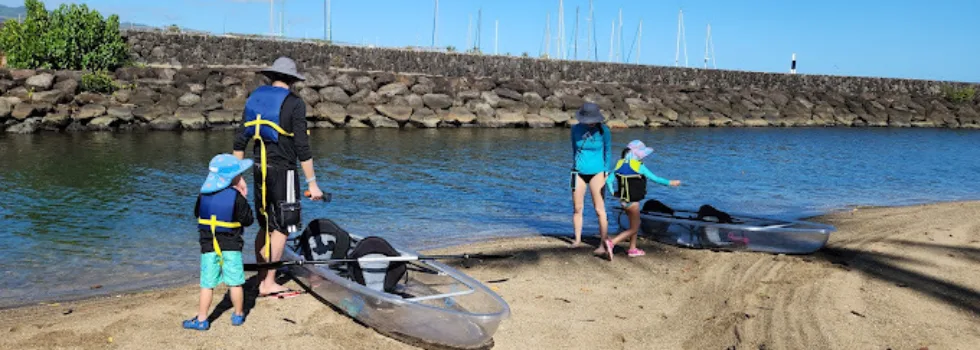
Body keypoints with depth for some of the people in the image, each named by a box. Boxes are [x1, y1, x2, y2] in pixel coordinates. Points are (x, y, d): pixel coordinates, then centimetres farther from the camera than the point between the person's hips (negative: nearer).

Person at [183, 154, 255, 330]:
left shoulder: (203, 195, 2)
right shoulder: (236, 197, -11)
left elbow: (197, 213, 17)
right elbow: (248, 220, -5)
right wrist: (244, 200, 6)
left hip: (208, 246, 3)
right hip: (231, 247, -3)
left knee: (207, 284, 7)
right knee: (235, 283, 9)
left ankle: (201, 319, 11)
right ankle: (238, 315, 20)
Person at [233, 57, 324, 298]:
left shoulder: (254, 98, 10)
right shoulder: (294, 103, -8)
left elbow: (240, 141, 10)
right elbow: (302, 147, -12)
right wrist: (312, 183, -9)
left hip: (259, 168, 7)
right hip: (282, 169, -6)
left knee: (266, 225, 15)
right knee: (283, 226, 1)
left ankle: (261, 280, 21)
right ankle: (269, 283, 2)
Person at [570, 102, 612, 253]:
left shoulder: (603, 131, -9)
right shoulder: (575, 129, -3)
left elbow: (608, 152, 4)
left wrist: (606, 172, 7)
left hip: (596, 173, -2)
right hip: (579, 172, 3)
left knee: (600, 210, -5)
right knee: (577, 208, 8)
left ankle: (603, 244, -1)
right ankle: (577, 239, 24)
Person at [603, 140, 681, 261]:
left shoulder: (620, 164, 2)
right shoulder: (639, 167, -15)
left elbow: (609, 180, -4)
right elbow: (655, 178, -9)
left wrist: (613, 192, 4)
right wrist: (670, 183, 1)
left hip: (623, 200, 7)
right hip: (633, 201, -7)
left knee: (635, 224, 24)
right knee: (633, 229, 4)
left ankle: (632, 249, 30)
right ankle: (611, 243, -12)